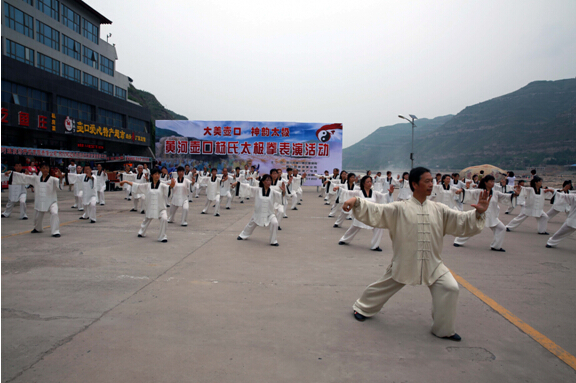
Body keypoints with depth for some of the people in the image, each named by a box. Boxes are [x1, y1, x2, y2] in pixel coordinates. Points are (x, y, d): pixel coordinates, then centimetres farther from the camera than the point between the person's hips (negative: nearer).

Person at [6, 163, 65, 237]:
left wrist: (60, 177, -51)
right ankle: (37, 229, 52)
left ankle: (55, 232, -24)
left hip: (51, 201, -5)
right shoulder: (35, 179, 5)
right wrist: (11, 173, 10)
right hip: (39, 202, 5)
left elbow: (59, 182, -28)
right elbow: (24, 177, 10)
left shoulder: (52, 179, -9)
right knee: (37, 216, 20)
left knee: (54, 213, -29)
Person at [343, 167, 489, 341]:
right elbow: (375, 211, -15)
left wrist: (479, 213, -17)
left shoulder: (438, 209, 1)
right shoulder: (400, 208, -10)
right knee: (383, 286, 10)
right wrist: (356, 202, -30)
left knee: (450, 288, -11)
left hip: (432, 263, 3)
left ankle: (444, 329, 11)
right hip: (404, 262, -2)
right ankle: (362, 308, 40)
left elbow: (462, 221, 0)